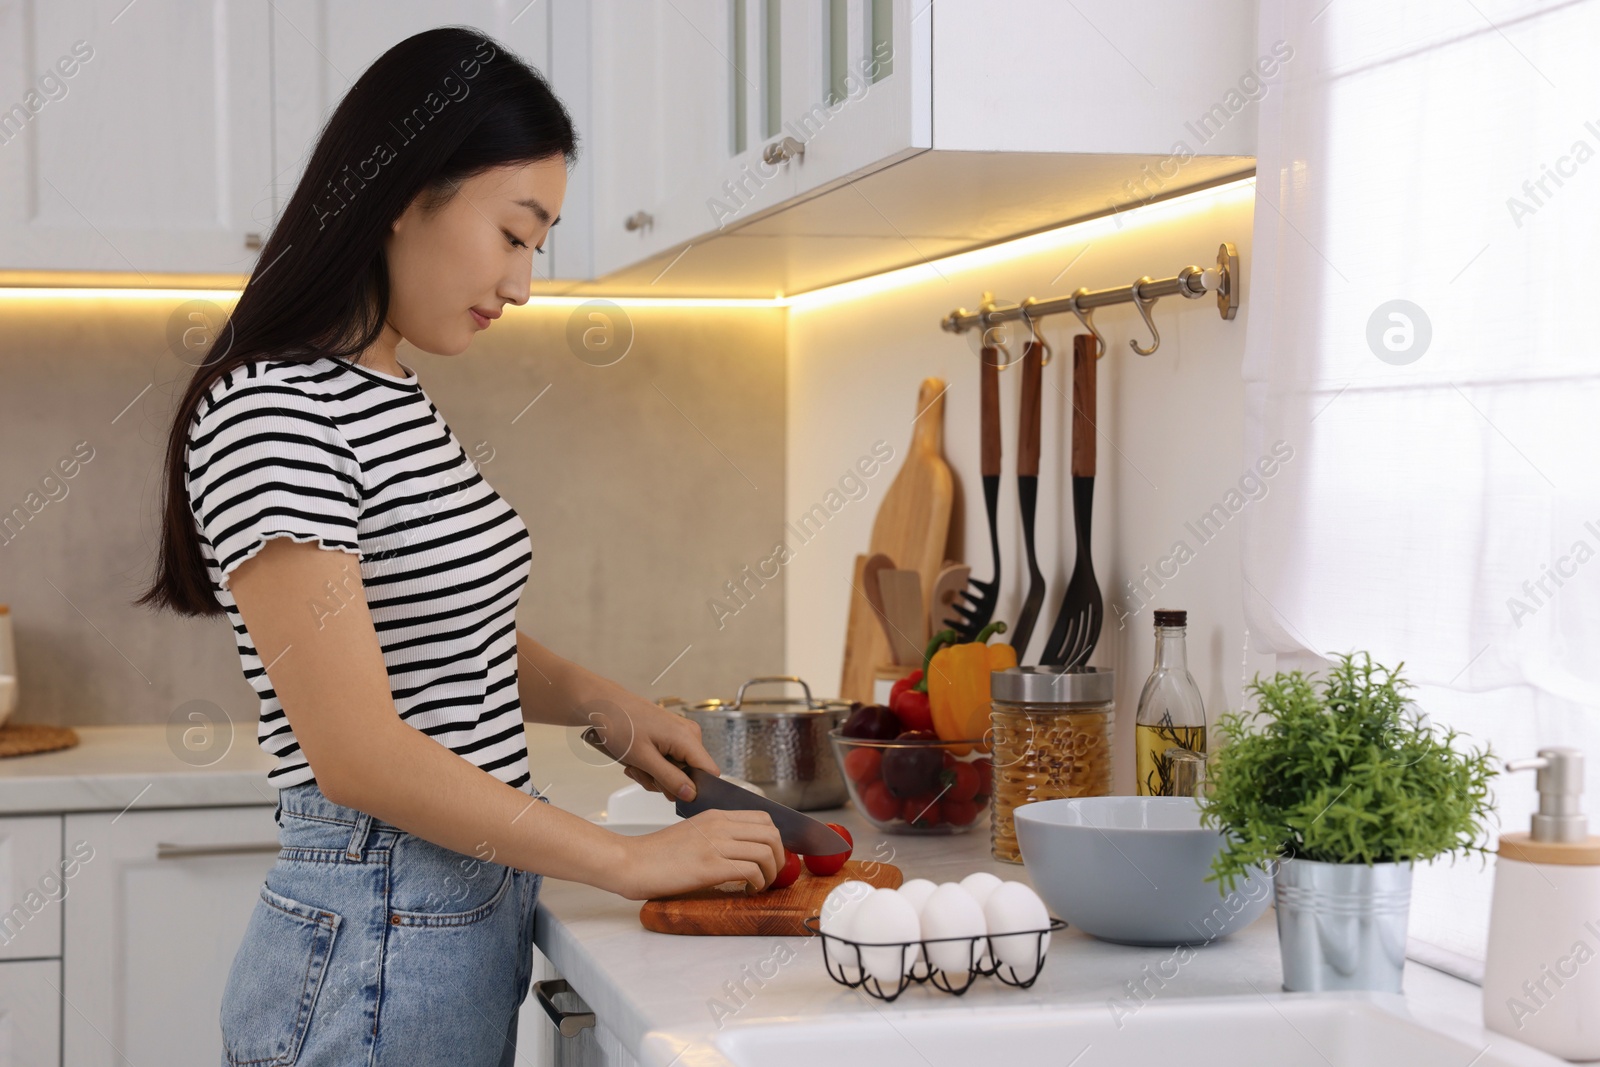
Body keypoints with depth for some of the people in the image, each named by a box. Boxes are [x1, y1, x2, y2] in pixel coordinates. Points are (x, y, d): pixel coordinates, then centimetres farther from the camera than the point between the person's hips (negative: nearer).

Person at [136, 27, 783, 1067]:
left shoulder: (400, 402, 12)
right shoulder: (270, 414, -17)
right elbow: (358, 752, -22)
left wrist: (597, 700, 4)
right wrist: (629, 860, -17)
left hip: (480, 912, 9)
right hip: (375, 940, -9)